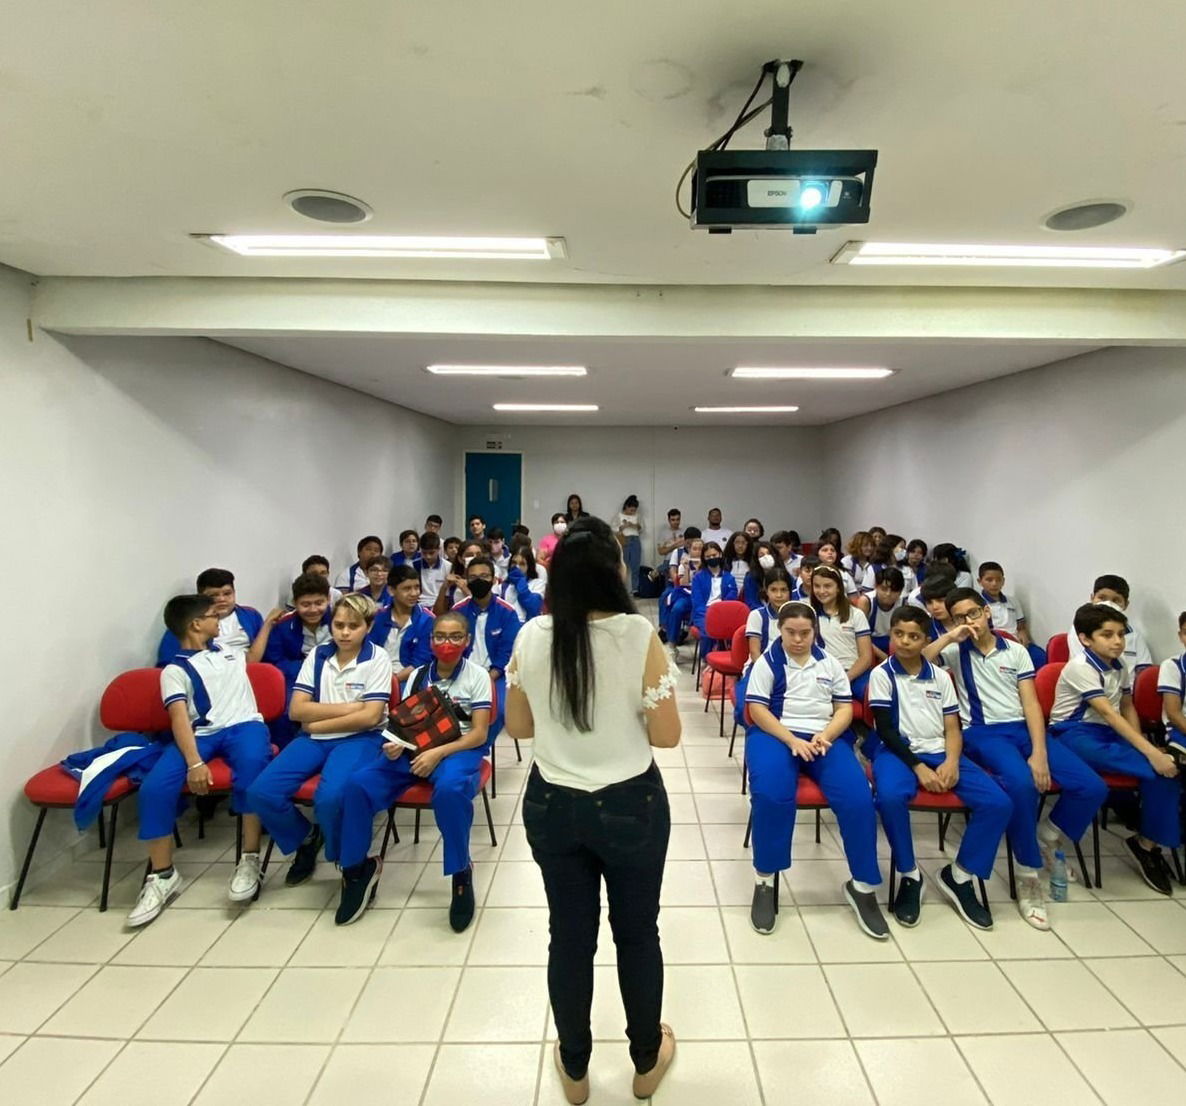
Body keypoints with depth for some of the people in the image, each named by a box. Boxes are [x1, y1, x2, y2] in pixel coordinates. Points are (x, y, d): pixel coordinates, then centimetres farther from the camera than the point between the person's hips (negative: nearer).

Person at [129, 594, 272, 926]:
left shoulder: (225, 647, 25)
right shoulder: (175, 669, 6)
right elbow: (180, 718, -10)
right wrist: (194, 762, -24)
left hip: (244, 725, 2)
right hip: (200, 734, -1)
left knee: (251, 765, -35)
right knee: (154, 788, -27)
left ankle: (249, 860, -27)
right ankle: (162, 875, -10)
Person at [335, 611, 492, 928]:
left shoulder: (477, 675, 1)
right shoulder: (417, 675, 13)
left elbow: (479, 733, -6)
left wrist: (439, 753, -22)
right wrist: (395, 744, -15)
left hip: (458, 749, -4)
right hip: (415, 748, 4)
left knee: (449, 789, -39)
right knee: (356, 783, -21)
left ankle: (461, 874, -17)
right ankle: (357, 869, -2)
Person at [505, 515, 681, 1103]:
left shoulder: (531, 637, -10)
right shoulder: (639, 635, -20)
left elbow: (518, 727, 1)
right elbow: (666, 735, -14)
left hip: (552, 805, 3)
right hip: (630, 805, -2)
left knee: (569, 936, 19)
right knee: (638, 933, 20)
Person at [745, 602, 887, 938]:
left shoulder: (830, 663, 15)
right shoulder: (767, 661, 4)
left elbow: (845, 708, 10)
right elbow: (757, 709, -4)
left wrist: (826, 736, -11)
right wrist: (792, 740, -18)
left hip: (826, 738, 3)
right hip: (775, 735, -3)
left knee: (858, 798, -22)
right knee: (771, 794, -33)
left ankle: (862, 885, -2)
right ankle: (765, 879, -13)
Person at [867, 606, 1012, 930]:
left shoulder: (940, 676, 13)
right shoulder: (882, 674, 1)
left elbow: (952, 728, 9)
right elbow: (885, 730, -6)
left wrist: (951, 761, -12)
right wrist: (918, 767, -17)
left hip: (940, 752, 4)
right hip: (899, 750, -4)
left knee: (999, 803, -17)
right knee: (890, 796, -37)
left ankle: (959, 875, 1)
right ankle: (909, 875, -12)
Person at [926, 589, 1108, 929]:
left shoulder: (1017, 651, 14)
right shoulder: (955, 651, 8)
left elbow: (1031, 704, 3)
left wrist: (1039, 753, -10)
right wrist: (951, 637, -12)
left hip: (1023, 728, 4)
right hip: (983, 733, -4)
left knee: (1092, 787, -15)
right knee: (1021, 784, -34)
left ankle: (1046, 838, 14)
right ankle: (1028, 876, -16)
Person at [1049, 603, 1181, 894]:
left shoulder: (1120, 666, 9)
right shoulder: (1080, 667, -15)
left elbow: (1127, 708, 14)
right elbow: (1109, 714, -22)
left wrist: (1143, 745, -4)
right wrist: (1151, 752, -28)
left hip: (1110, 734, 7)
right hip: (1075, 736, -7)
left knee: (1165, 772, -18)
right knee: (1159, 767, -26)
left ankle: (1150, 843, -5)